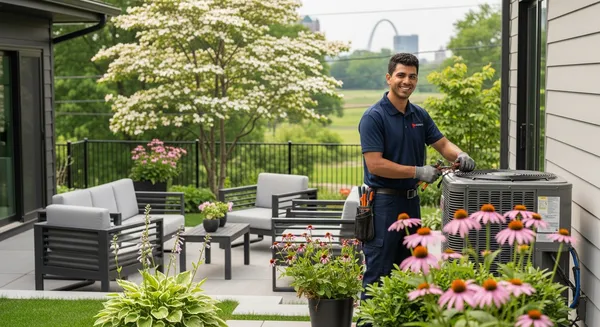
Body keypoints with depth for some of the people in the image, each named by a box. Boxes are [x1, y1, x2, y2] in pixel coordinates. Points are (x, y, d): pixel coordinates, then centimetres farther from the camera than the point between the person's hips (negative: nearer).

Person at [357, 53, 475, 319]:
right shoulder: (374, 117, -14)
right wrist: (418, 172, -20)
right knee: (378, 271, -2)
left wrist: (460, 155, -11)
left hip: (411, 199, 8)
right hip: (384, 201, -8)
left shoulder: (420, 115, 9)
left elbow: (442, 144, 12)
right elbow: (375, 164, -20)